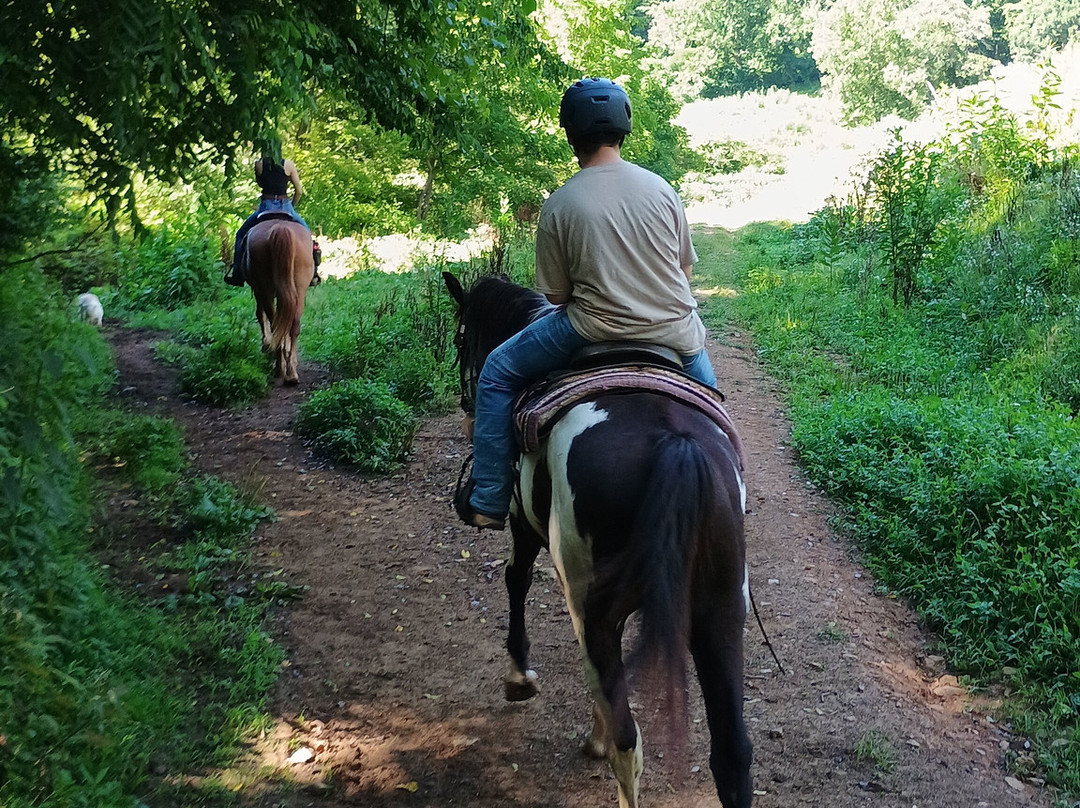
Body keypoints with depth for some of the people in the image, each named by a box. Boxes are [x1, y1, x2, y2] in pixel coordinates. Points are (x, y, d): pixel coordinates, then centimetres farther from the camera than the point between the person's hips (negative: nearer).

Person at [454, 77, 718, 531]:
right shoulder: (661, 188, 1)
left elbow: (557, 295, -4)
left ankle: (488, 501, 15)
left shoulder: (559, 206, -10)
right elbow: (685, 269, 9)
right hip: (676, 331, 4)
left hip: (595, 331, -4)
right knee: (704, 390, 36)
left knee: (497, 374, 14)